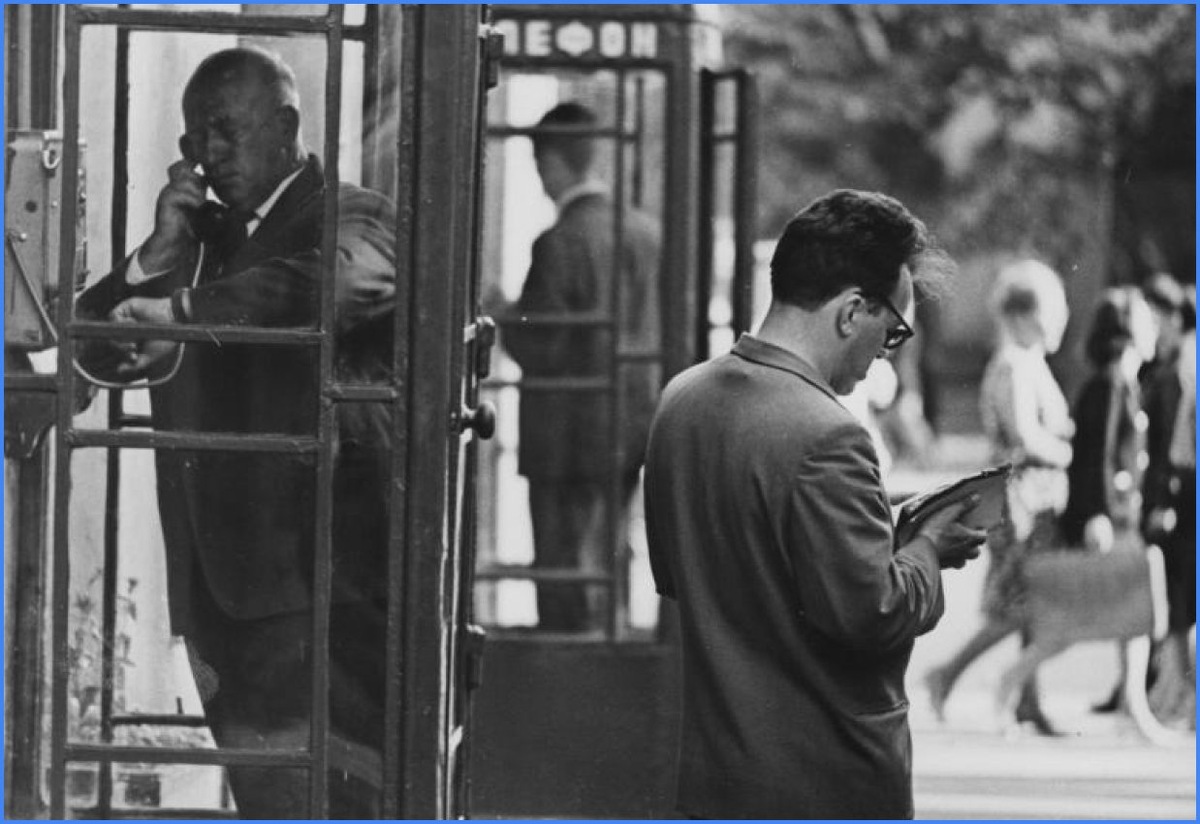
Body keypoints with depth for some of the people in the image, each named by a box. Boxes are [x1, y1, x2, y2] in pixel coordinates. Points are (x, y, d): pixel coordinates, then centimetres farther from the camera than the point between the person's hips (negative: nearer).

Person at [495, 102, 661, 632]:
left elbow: (538, 350, -17)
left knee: (563, 570, 0)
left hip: (570, 433, -7)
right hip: (635, 424, 7)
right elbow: (658, 328, 11)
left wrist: (506, 318, 2)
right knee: (602, 561, 16)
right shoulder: (645, 230, 4)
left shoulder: (560, 242, -17)